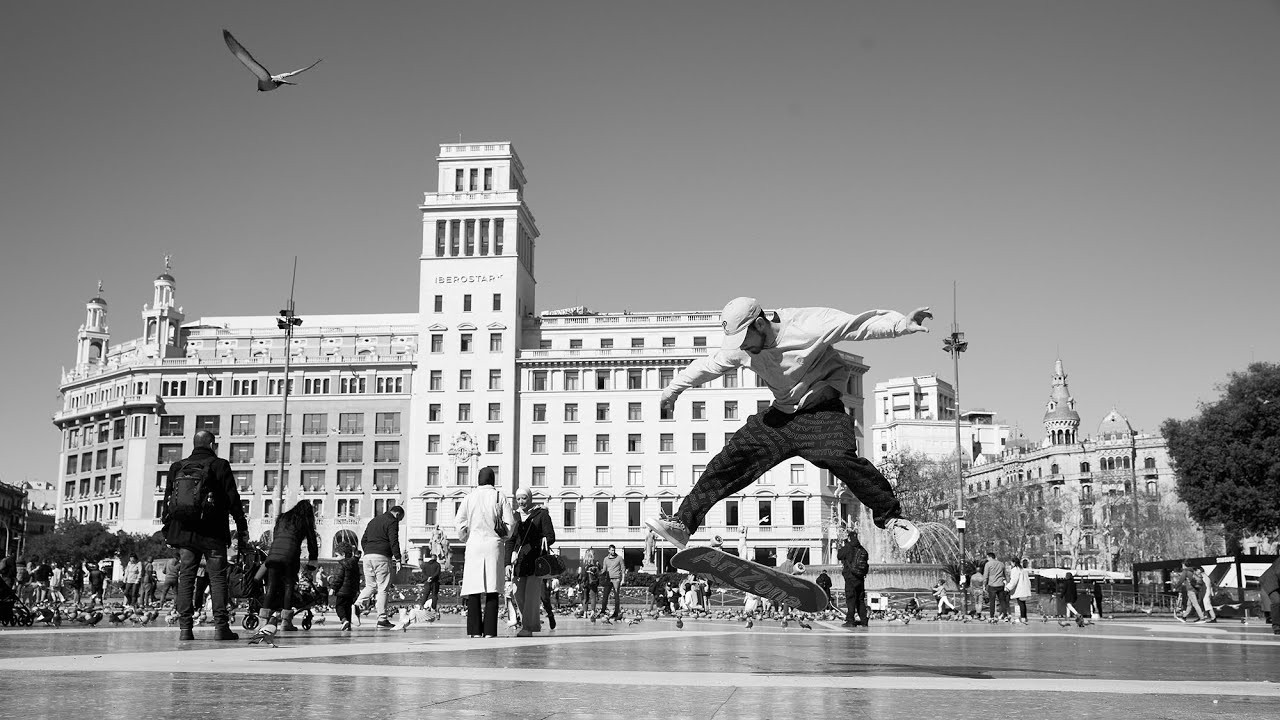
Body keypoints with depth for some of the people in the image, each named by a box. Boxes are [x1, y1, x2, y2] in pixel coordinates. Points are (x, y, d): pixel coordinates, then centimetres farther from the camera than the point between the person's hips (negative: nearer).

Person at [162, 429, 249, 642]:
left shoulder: (177, 467, 11)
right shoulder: (219, 465, -1)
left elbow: (168, 501, 13)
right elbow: (233, 499, -3)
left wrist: (167, 531, 19)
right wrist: (242, 529, 3)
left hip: (184, 532, 4)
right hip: (213, 533, -3)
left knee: (185, 577, 5)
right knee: (217, 577, 0)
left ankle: (185, 628, 1)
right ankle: (221, 627, -3)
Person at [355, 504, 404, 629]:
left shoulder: (373, 521, 23)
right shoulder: (392, 522, -1)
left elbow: (363, 540, 22)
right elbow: (394, 541, -11)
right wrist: (398, 559, -11)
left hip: (367, 556, 7)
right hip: (382, 557, -7)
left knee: (370, 586, 16)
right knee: (382, 588, -2)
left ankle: (358, 604, -8)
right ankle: (382, 619, -2)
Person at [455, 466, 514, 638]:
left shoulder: (470, 497, 3)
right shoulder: (499, 497, 1)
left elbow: (459, 523, 0)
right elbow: (510, 523, -3)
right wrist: (504, 540, 14)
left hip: (474, 546, 1)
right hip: (494, 546, -1)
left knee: (473, 589, 4)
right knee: (492, 590, 1)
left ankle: (475, 630, 1)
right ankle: (489, 630, -3)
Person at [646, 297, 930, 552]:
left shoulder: (808, 324, -23)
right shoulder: (740, 346, -6)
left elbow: (861, 324, -26)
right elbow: (707, 365, 11)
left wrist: (901, 323, -41)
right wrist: (673, 389, 23)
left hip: (822, 409, -5)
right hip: (781, 414, 5)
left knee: (840, 456, -31)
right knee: (728, 461, -6)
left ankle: (892, 518, -13)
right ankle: (682, 524, 0)